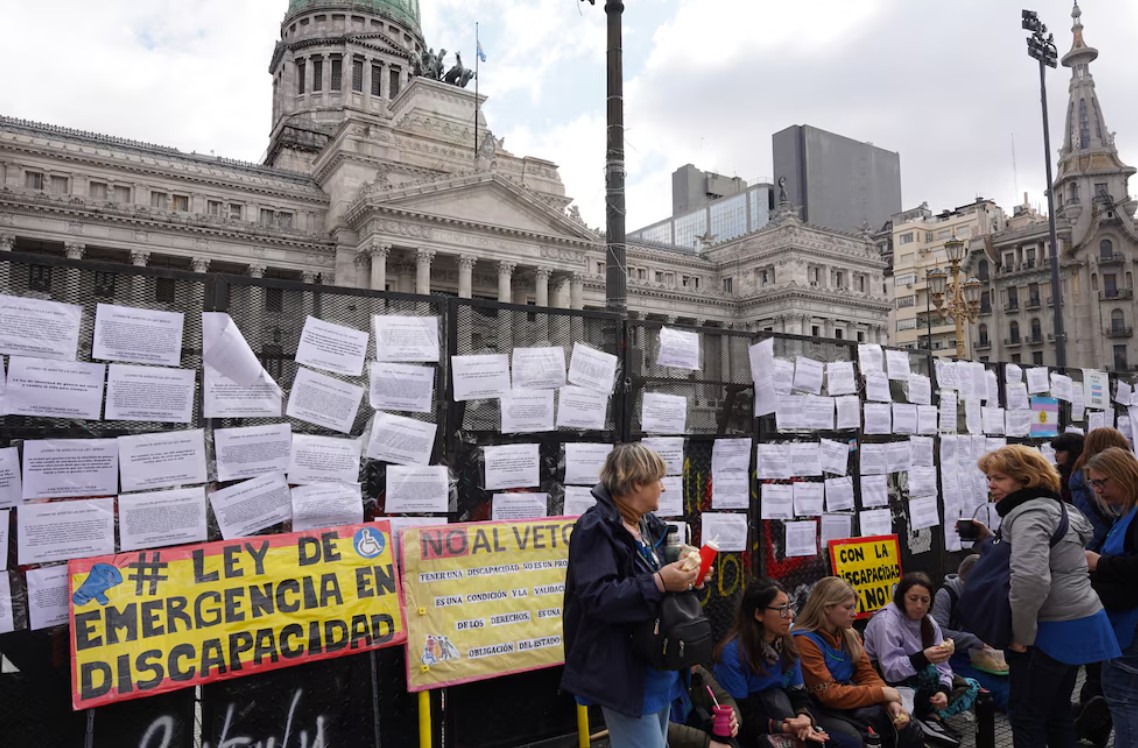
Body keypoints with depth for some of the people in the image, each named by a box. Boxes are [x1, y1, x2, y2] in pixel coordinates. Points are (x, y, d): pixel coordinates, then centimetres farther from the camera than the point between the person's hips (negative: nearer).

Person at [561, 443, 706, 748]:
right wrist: (659, 583, -30)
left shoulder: (649, 526, 9)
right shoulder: (597, 527, -18)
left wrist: (681, 575, 0)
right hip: (625, 672, -9)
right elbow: (597, 597, -27)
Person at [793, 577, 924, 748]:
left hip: (850, 704, 7)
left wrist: (890, 702, -16)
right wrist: (882, 693, -15)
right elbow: (829, 694, -20)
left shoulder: (849, 634, 6)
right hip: (821, 711, -7)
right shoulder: (804, 641, -19)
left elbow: (867, 674, 5)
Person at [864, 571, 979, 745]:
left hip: (917, 684, 8)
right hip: (887, 685, -7)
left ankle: (932, 717, -15)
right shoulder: (885, 621, -23)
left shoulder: (928, 622, 1)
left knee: (971, 687, -1)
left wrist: (943, 690, -24)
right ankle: (925, 718, -10)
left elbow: (941, 666, -3)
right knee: (928, 671, -32)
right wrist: (923, 658, -43)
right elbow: (890, 671, -29)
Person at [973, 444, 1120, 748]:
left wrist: (1021, 634, -23)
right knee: (1057, 711, 20)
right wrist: (991, 539, 7)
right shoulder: (1051, 506, 13)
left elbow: (1030, 579, -34)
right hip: (1077, 623, 10)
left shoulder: (1029, 515, -20)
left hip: (1054, 630, -10)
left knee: (1025, 714, 1)